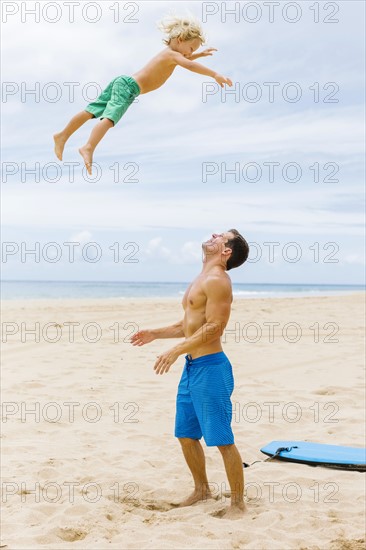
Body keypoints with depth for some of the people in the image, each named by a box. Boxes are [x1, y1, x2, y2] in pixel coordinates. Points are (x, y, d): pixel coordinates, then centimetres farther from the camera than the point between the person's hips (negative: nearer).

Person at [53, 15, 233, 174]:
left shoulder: (167, 52, 21)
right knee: (109, 118, -26)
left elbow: (183, 60, 45)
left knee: (91, 111, 13)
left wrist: (200, 54, 40)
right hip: (128, 87, -10)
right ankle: (88, 148, -44)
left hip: (122, 81, 10)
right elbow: (189, 65, -27)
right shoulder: (172, 54, -8)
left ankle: (62, 136, 19)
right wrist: (215, 75, -28)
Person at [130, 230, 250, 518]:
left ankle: (238, 503, 8)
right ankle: (202, 489, 33)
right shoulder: (201, 280, 17)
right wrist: (156, 333, 20)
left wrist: (176, 351, -25)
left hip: (210, 368, -10)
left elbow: (214, 327, -22)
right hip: (192, 367, 10)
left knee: (222, 440, -3)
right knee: (186, 434, 17)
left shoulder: (217, 281, -14)